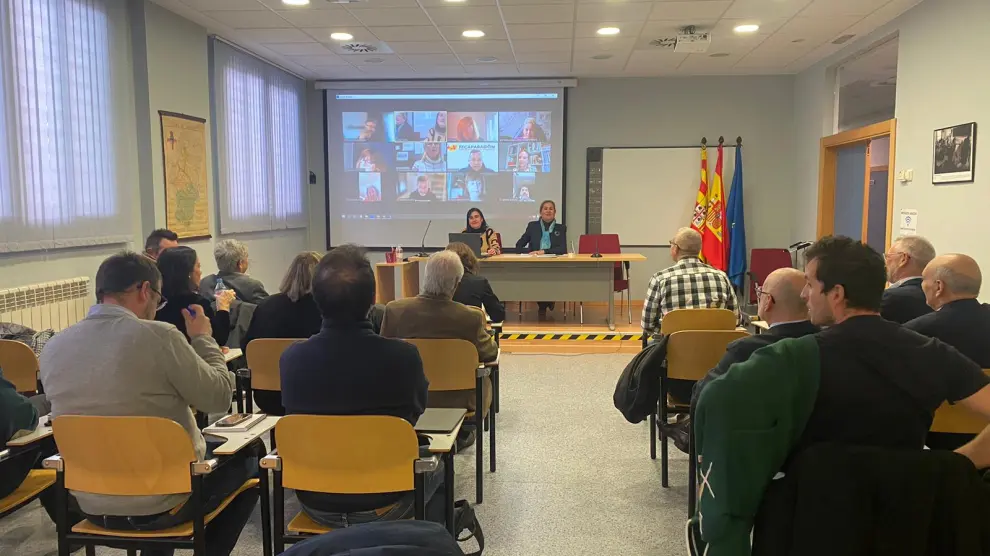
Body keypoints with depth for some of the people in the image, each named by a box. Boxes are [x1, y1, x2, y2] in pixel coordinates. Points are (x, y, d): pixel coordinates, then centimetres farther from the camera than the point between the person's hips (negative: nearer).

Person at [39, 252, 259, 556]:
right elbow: (220, 397, -12)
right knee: (250, 452, 19)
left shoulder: (53, 348, -3)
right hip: (162, 502, -6)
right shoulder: (158, 336, -21)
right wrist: (203, 338, 2)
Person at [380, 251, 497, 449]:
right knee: (484, 381, 30)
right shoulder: (472, 317, -24)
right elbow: (490, 353, -6)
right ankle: (463, 434, 40)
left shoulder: (394, 309, -19)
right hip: (457, 402, -2)